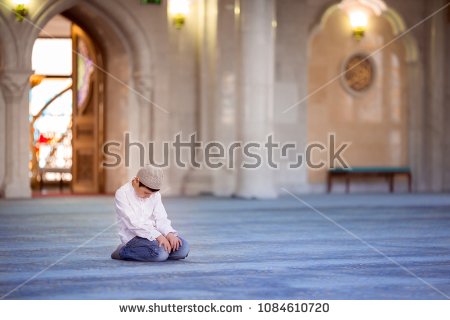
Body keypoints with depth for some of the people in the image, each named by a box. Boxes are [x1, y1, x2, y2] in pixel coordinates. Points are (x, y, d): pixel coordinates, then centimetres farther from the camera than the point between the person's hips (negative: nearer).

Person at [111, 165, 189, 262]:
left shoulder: (155, 194, 9)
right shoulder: (122, 194, -10)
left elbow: (161, 219, 5)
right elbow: (133, 223, -18)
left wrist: (169, 233, -18)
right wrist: (158, 236, -27)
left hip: (152, 233, 6)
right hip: (133, 236, -6)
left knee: (183, 247, -15)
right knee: (160, 253, -32)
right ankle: (123, 251, -10)